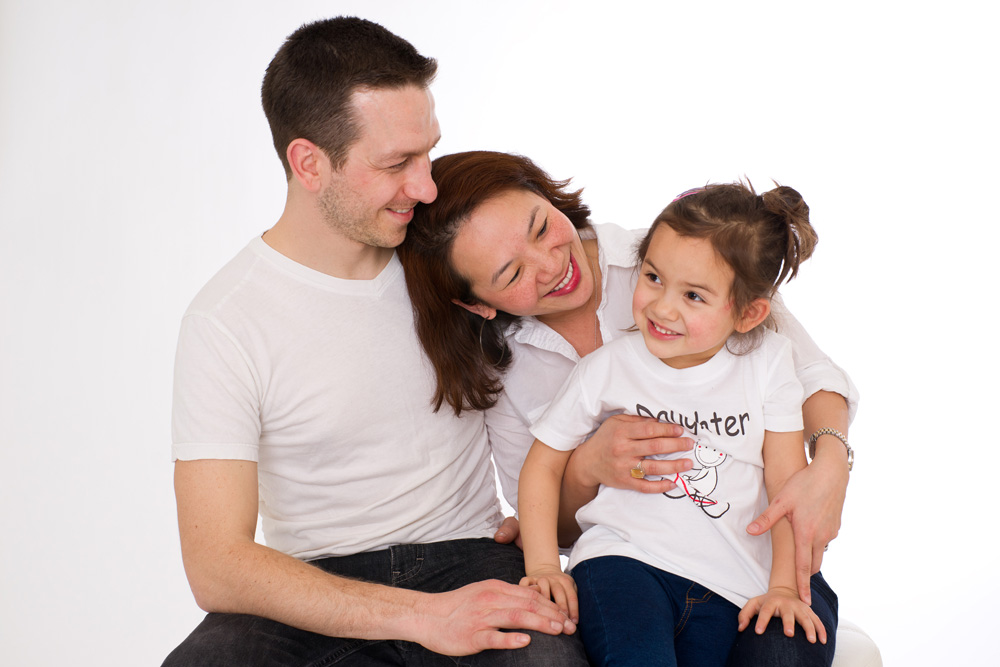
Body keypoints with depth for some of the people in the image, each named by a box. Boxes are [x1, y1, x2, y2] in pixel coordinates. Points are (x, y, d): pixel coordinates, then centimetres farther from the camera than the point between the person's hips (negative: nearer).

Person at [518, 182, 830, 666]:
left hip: (729, 590, 3)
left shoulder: (766, 364, 3)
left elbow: (787, 483, 5)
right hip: (623, 559, -2)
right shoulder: (608, 369, 2)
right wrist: (542, 563, 0)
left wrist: (784, 586, -1)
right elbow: (543, 465, 10)